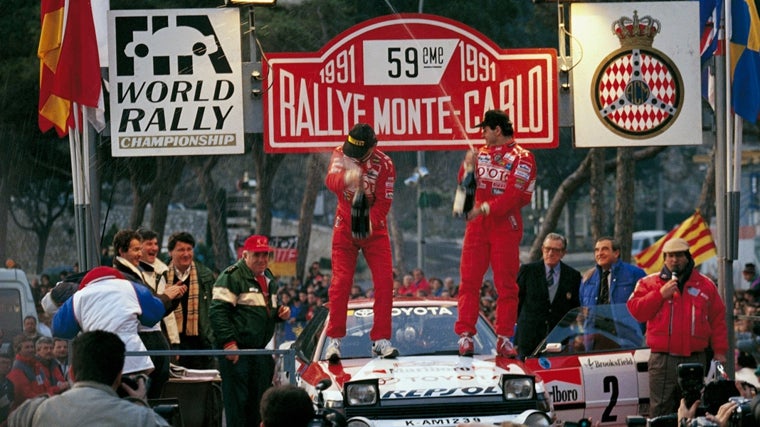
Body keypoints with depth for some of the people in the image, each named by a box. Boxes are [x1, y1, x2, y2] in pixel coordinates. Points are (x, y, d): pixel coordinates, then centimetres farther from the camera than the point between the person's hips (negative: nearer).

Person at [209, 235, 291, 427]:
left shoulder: (268, 278, 19)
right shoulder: (232, 276, -9)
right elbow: (217, 311, -17)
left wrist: (280, 313, 9)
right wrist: (228, 342, -22)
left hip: (260, 351, 9)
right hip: (236, 351, -9)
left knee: (259, 402, 10)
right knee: (237, 402, -10)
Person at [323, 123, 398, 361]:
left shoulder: (384, 165, -15)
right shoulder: (340, 154, -10)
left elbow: (383, 203, -16)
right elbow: (331, 181, -29)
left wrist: (369, 223, -34)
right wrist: (346, 178, -51)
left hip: (375, 230, 0)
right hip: (345, 228, 0)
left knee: (384, 282, -7)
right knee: (340, 283, -6)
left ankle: (380, 340, 1)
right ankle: (334, 340, -1)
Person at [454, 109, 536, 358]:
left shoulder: (522, 158, -4)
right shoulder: (481, 154, 14)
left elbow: (514, 196, -14)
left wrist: (485, 208, -23)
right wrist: (468, 167, -6)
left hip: (506, 227, -4)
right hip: (477, 226, 4)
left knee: (506, 285, 0)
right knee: (469, 280, -2)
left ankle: (504, 338, 4)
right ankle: (465, 335, -2)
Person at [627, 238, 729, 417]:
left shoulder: (705, 285, 11)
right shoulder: (649, 283, 9)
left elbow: (718, 319, 11)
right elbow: (635, 310, -2)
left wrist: (719, 350, 4)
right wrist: (660, 294, -11)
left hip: (695, 360, 2)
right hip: (663, 360, -2)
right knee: (660, 410, -5)